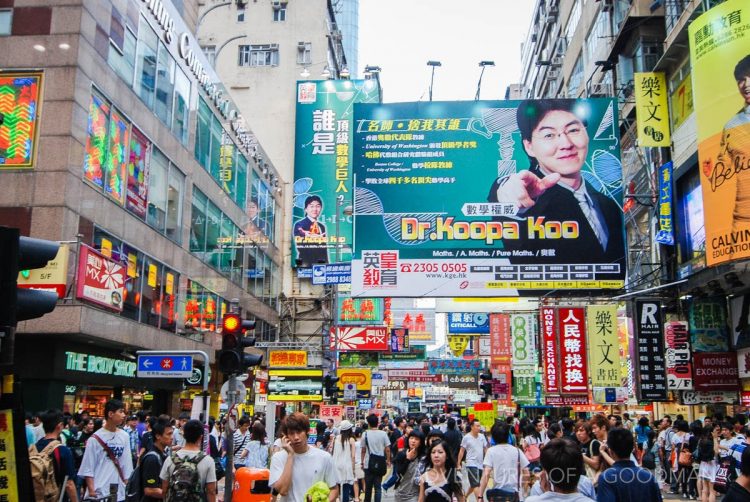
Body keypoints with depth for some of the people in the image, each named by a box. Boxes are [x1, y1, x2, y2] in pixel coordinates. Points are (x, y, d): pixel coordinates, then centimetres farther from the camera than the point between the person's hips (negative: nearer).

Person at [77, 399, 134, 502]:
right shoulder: (95, 439, -7)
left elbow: (127, 466, 9)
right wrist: (91, 491, -12)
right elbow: (88, 468, -6)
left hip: (119, 493, 4)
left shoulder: (124, 436, 5)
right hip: (99, 493, -4)